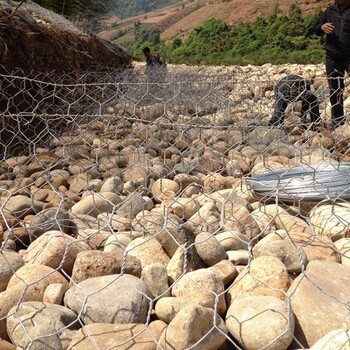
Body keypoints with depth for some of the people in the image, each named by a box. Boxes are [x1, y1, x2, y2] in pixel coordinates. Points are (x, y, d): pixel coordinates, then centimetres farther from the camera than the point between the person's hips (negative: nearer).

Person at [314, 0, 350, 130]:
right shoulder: (330, 11, 12)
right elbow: (316, 29, 19)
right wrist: (322, 27, -4)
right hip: (332, 57, 4)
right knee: (335, 91, 8)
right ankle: (338, 122, 18)